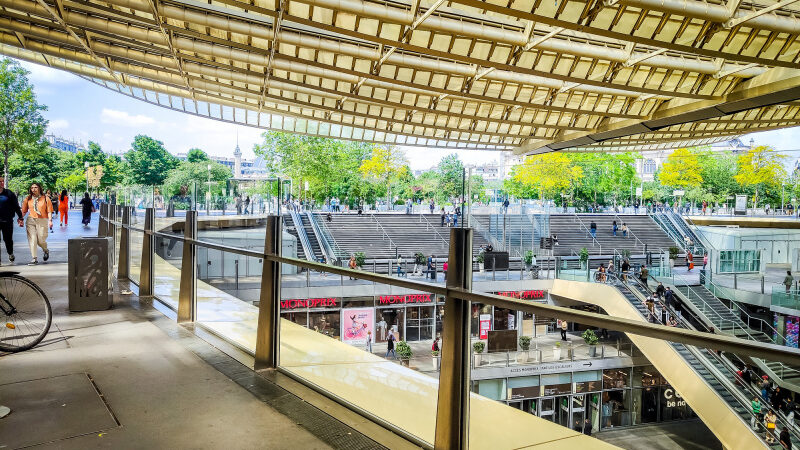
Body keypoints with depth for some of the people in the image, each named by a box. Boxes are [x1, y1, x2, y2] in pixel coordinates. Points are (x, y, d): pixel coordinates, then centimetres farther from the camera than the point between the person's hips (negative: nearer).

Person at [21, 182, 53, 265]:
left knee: (41, 240, -1)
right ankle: (34, 258, -1)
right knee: (32, 239, -5)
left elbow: (49, 211, -1)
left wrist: (50, 220, -11)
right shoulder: (28, 199, 9)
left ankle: (46, 251, 32)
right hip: (30, 220, 2)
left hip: (42, 221, -2)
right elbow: (24, 211, 13)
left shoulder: (45, 198, 2)